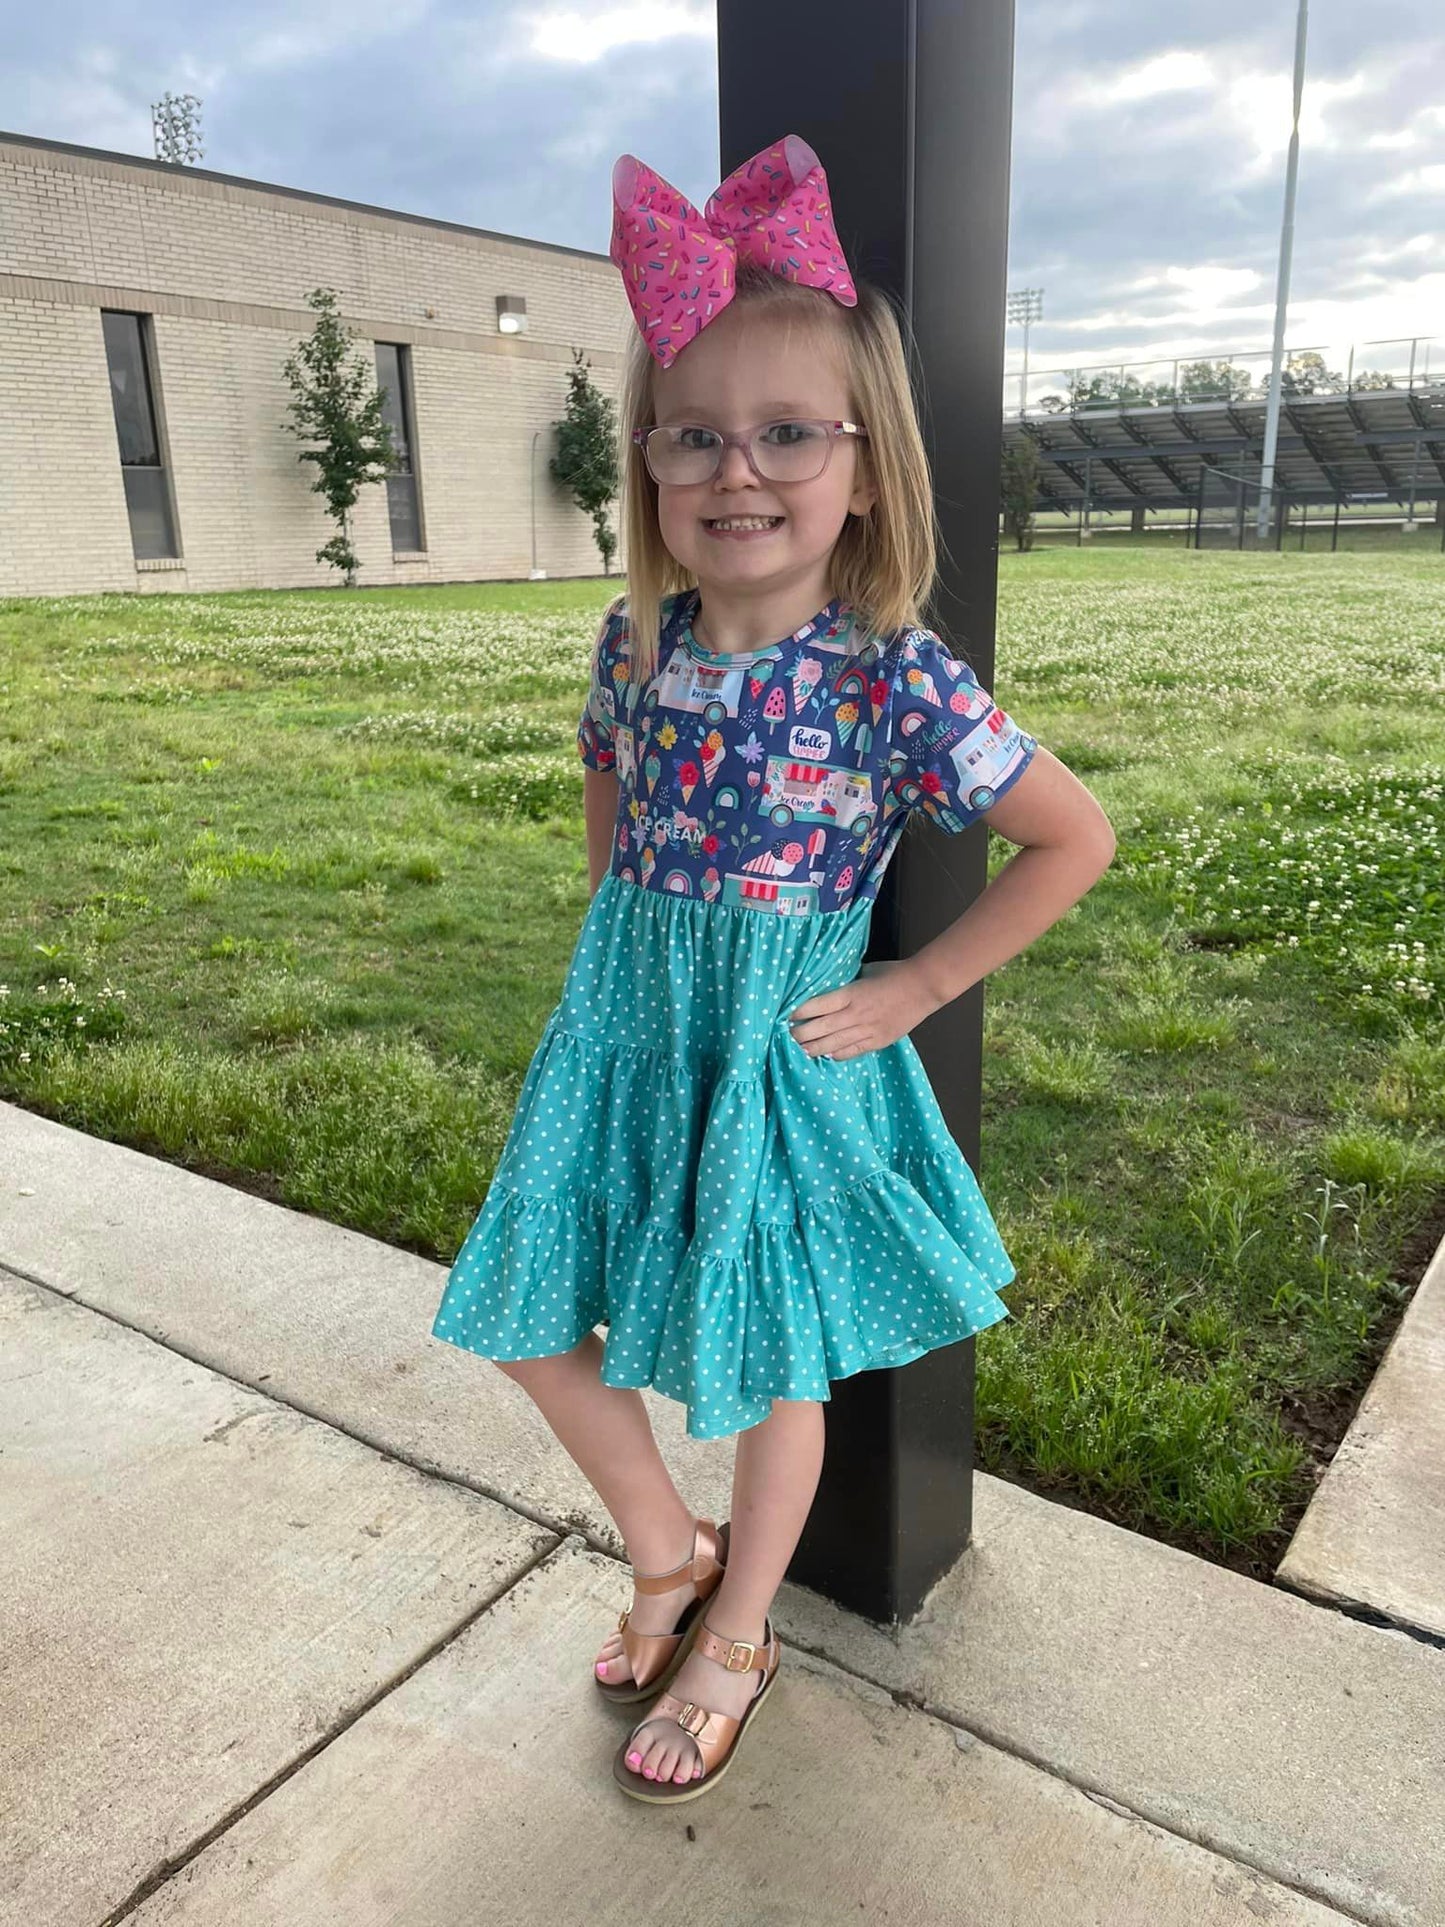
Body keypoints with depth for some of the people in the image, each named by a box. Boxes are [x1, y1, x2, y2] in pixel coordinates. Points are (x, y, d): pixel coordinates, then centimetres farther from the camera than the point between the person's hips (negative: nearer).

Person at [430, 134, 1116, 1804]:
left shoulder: (894, 679, -20)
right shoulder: (635, 639, -5)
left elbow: (1078, 839, -11)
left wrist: (908, 994, -11)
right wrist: (619, 950, 9)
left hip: (781, 1062, -5)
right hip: (622, 1042, 6)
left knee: (768, 1372, 14)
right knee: (529, 1321, 15)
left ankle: (735, 1640, 42)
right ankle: (668, 1551, 42)